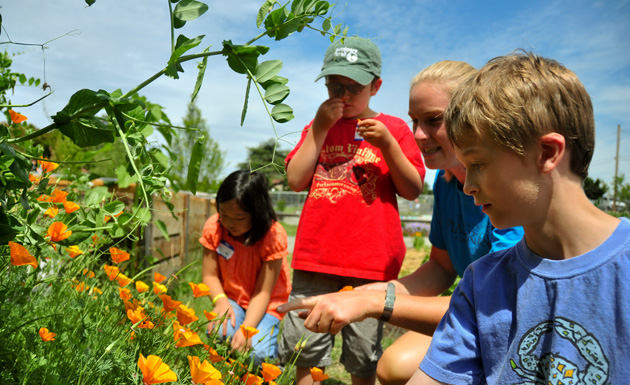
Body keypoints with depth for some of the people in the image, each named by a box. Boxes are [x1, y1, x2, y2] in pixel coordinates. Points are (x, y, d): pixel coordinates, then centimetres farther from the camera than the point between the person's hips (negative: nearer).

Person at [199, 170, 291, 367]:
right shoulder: (214, 227, -13)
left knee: (257, 353, -26)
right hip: (231, 299, 3)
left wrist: (247, 328, -36)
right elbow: (209, 275, -7)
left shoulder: (273, 236, -23)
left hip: (265, 304, -2)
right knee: (219, 335, -29)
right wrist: (221, 302, -29)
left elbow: (263, 292, -21)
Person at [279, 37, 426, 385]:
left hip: (371, 262, -2)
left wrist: (387, 144, -11)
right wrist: (319, 127, -2)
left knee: (364, 356, 9)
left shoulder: (393, 128, 7)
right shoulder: (318, 127, 15)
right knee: (303, 347, 8)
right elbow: (295, 181, 3)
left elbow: (413, 190, 1)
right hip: (315, 258, 2)